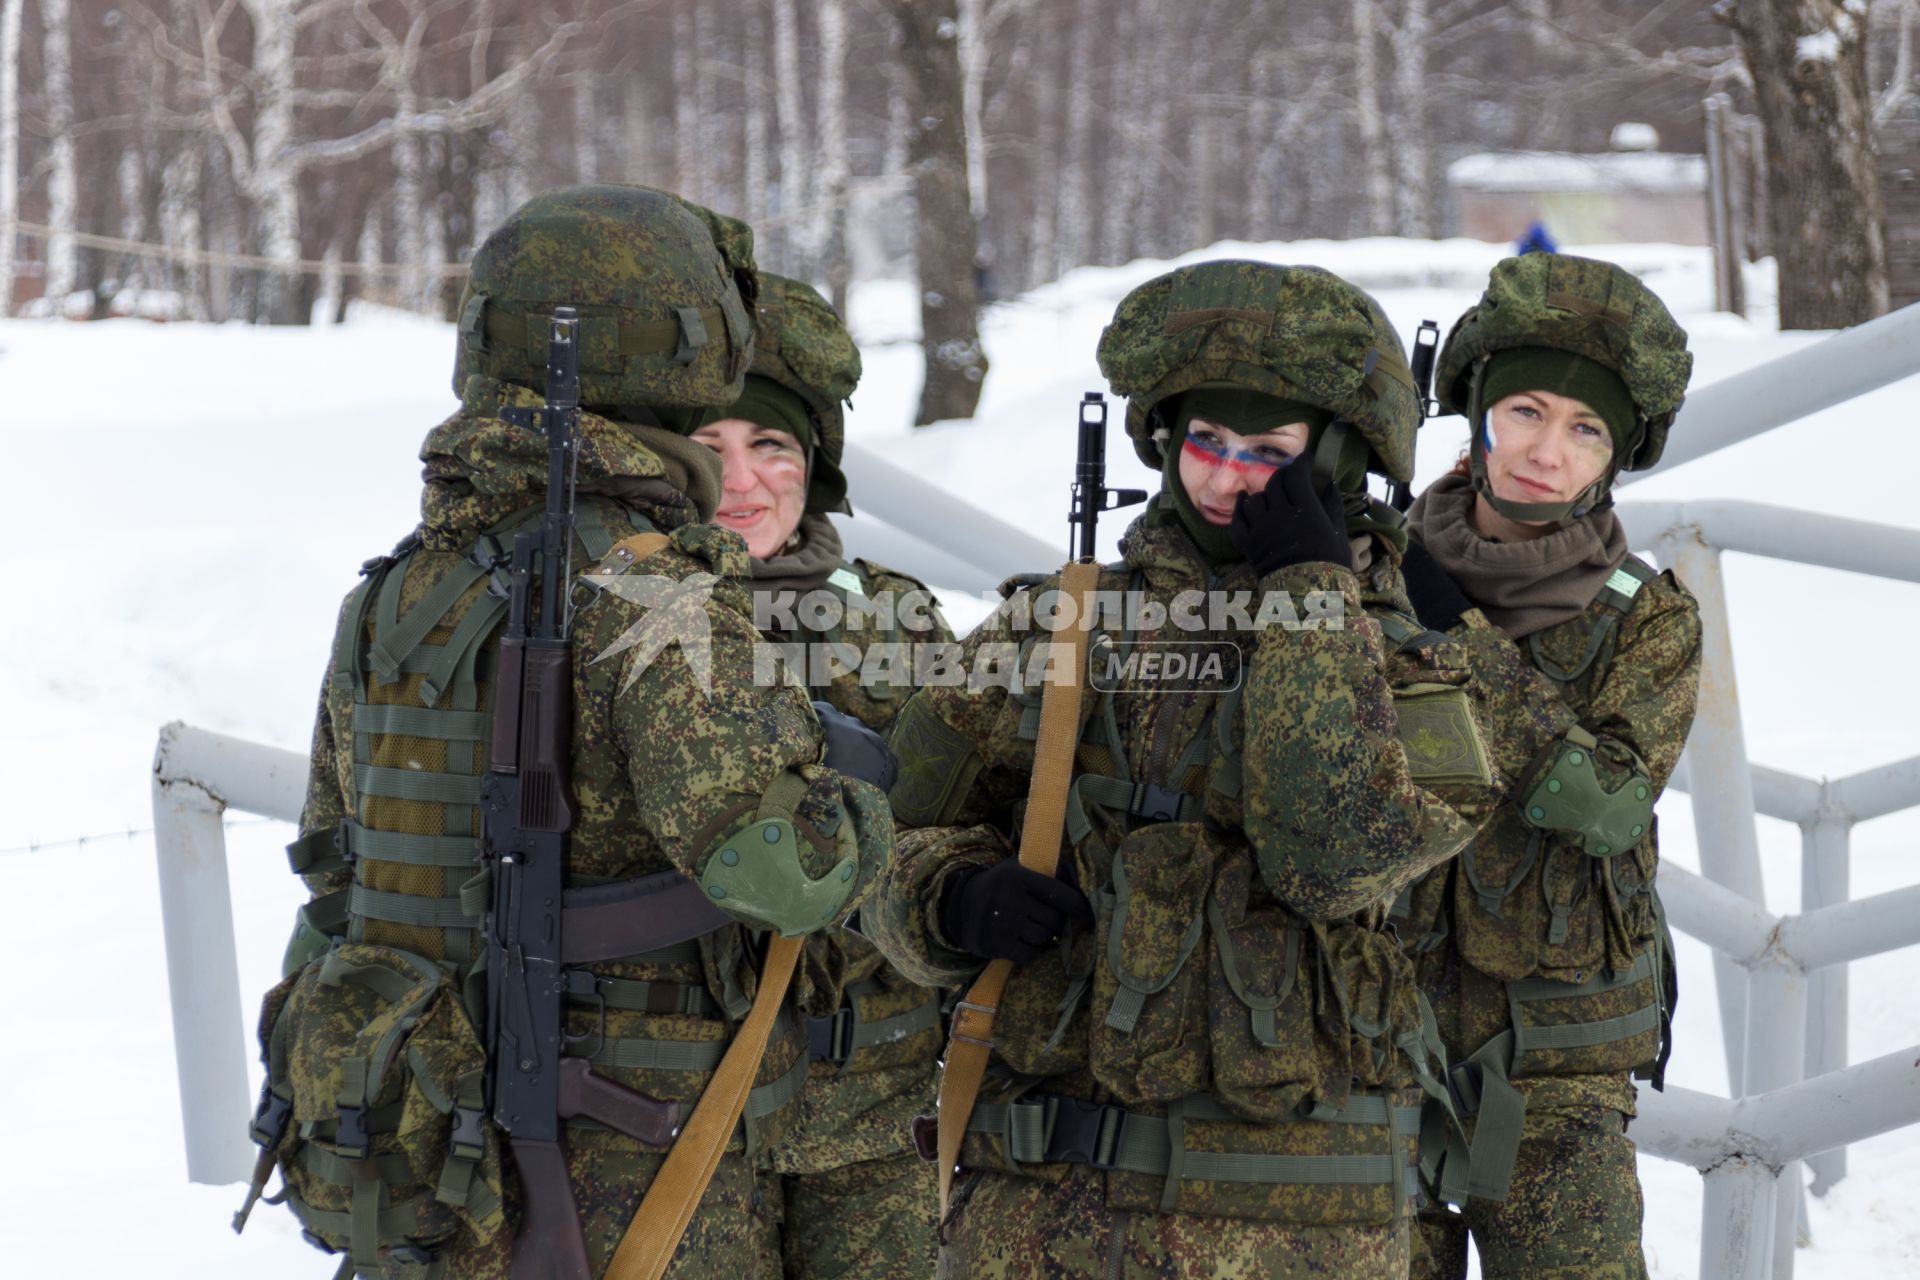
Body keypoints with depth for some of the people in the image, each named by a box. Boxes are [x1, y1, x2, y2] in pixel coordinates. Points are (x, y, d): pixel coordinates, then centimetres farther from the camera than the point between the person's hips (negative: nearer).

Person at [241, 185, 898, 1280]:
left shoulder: (389, 596, 8)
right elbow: (773, 867, -22)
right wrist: (861, 810, -1)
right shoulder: (650, 596, -16)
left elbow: (334, 871, 16)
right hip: (620, 1188, -7)